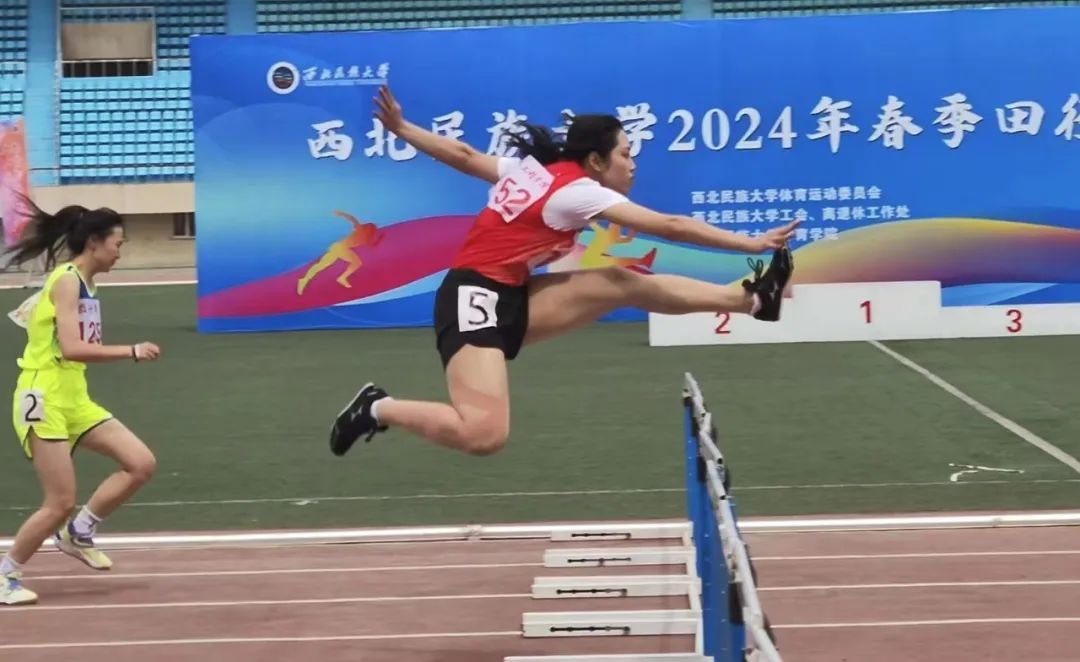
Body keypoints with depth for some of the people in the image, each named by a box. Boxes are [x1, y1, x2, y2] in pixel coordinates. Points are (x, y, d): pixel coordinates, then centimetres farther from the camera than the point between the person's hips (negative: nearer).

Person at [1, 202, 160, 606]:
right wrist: (131, 352, -20)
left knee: (141, 463, 1)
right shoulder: (67, 280, -14)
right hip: (43, 400, -9)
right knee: (61, 504, -8)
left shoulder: (85, 284, 13)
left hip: (74, 400, 9)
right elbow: (71, 348, -24)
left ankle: (78, 533, 15)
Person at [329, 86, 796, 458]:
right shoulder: (577, 190, -14)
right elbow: (670, 226, -16)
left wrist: (400, 127, 28)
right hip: (477, 296, -10)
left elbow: (462, 154, 16)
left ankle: (751, 300, 1)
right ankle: (380, 408, -6)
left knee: (626, 284, 0)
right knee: (484, 436, -27)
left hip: (508, 298, 10)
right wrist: (752, 244, -13)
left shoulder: (533, 169, 11)